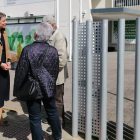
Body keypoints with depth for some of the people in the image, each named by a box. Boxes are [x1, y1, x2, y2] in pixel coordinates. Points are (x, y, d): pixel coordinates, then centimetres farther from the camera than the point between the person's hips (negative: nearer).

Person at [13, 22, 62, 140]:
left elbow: (21, 72, -14)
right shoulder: (53, 51, -7)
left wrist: (17, 89, -2)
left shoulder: (27, 50, -19)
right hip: (49, 88, 4)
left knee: (35, 119, 9)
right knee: (52, 112, 23)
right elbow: (55, 71, 3)